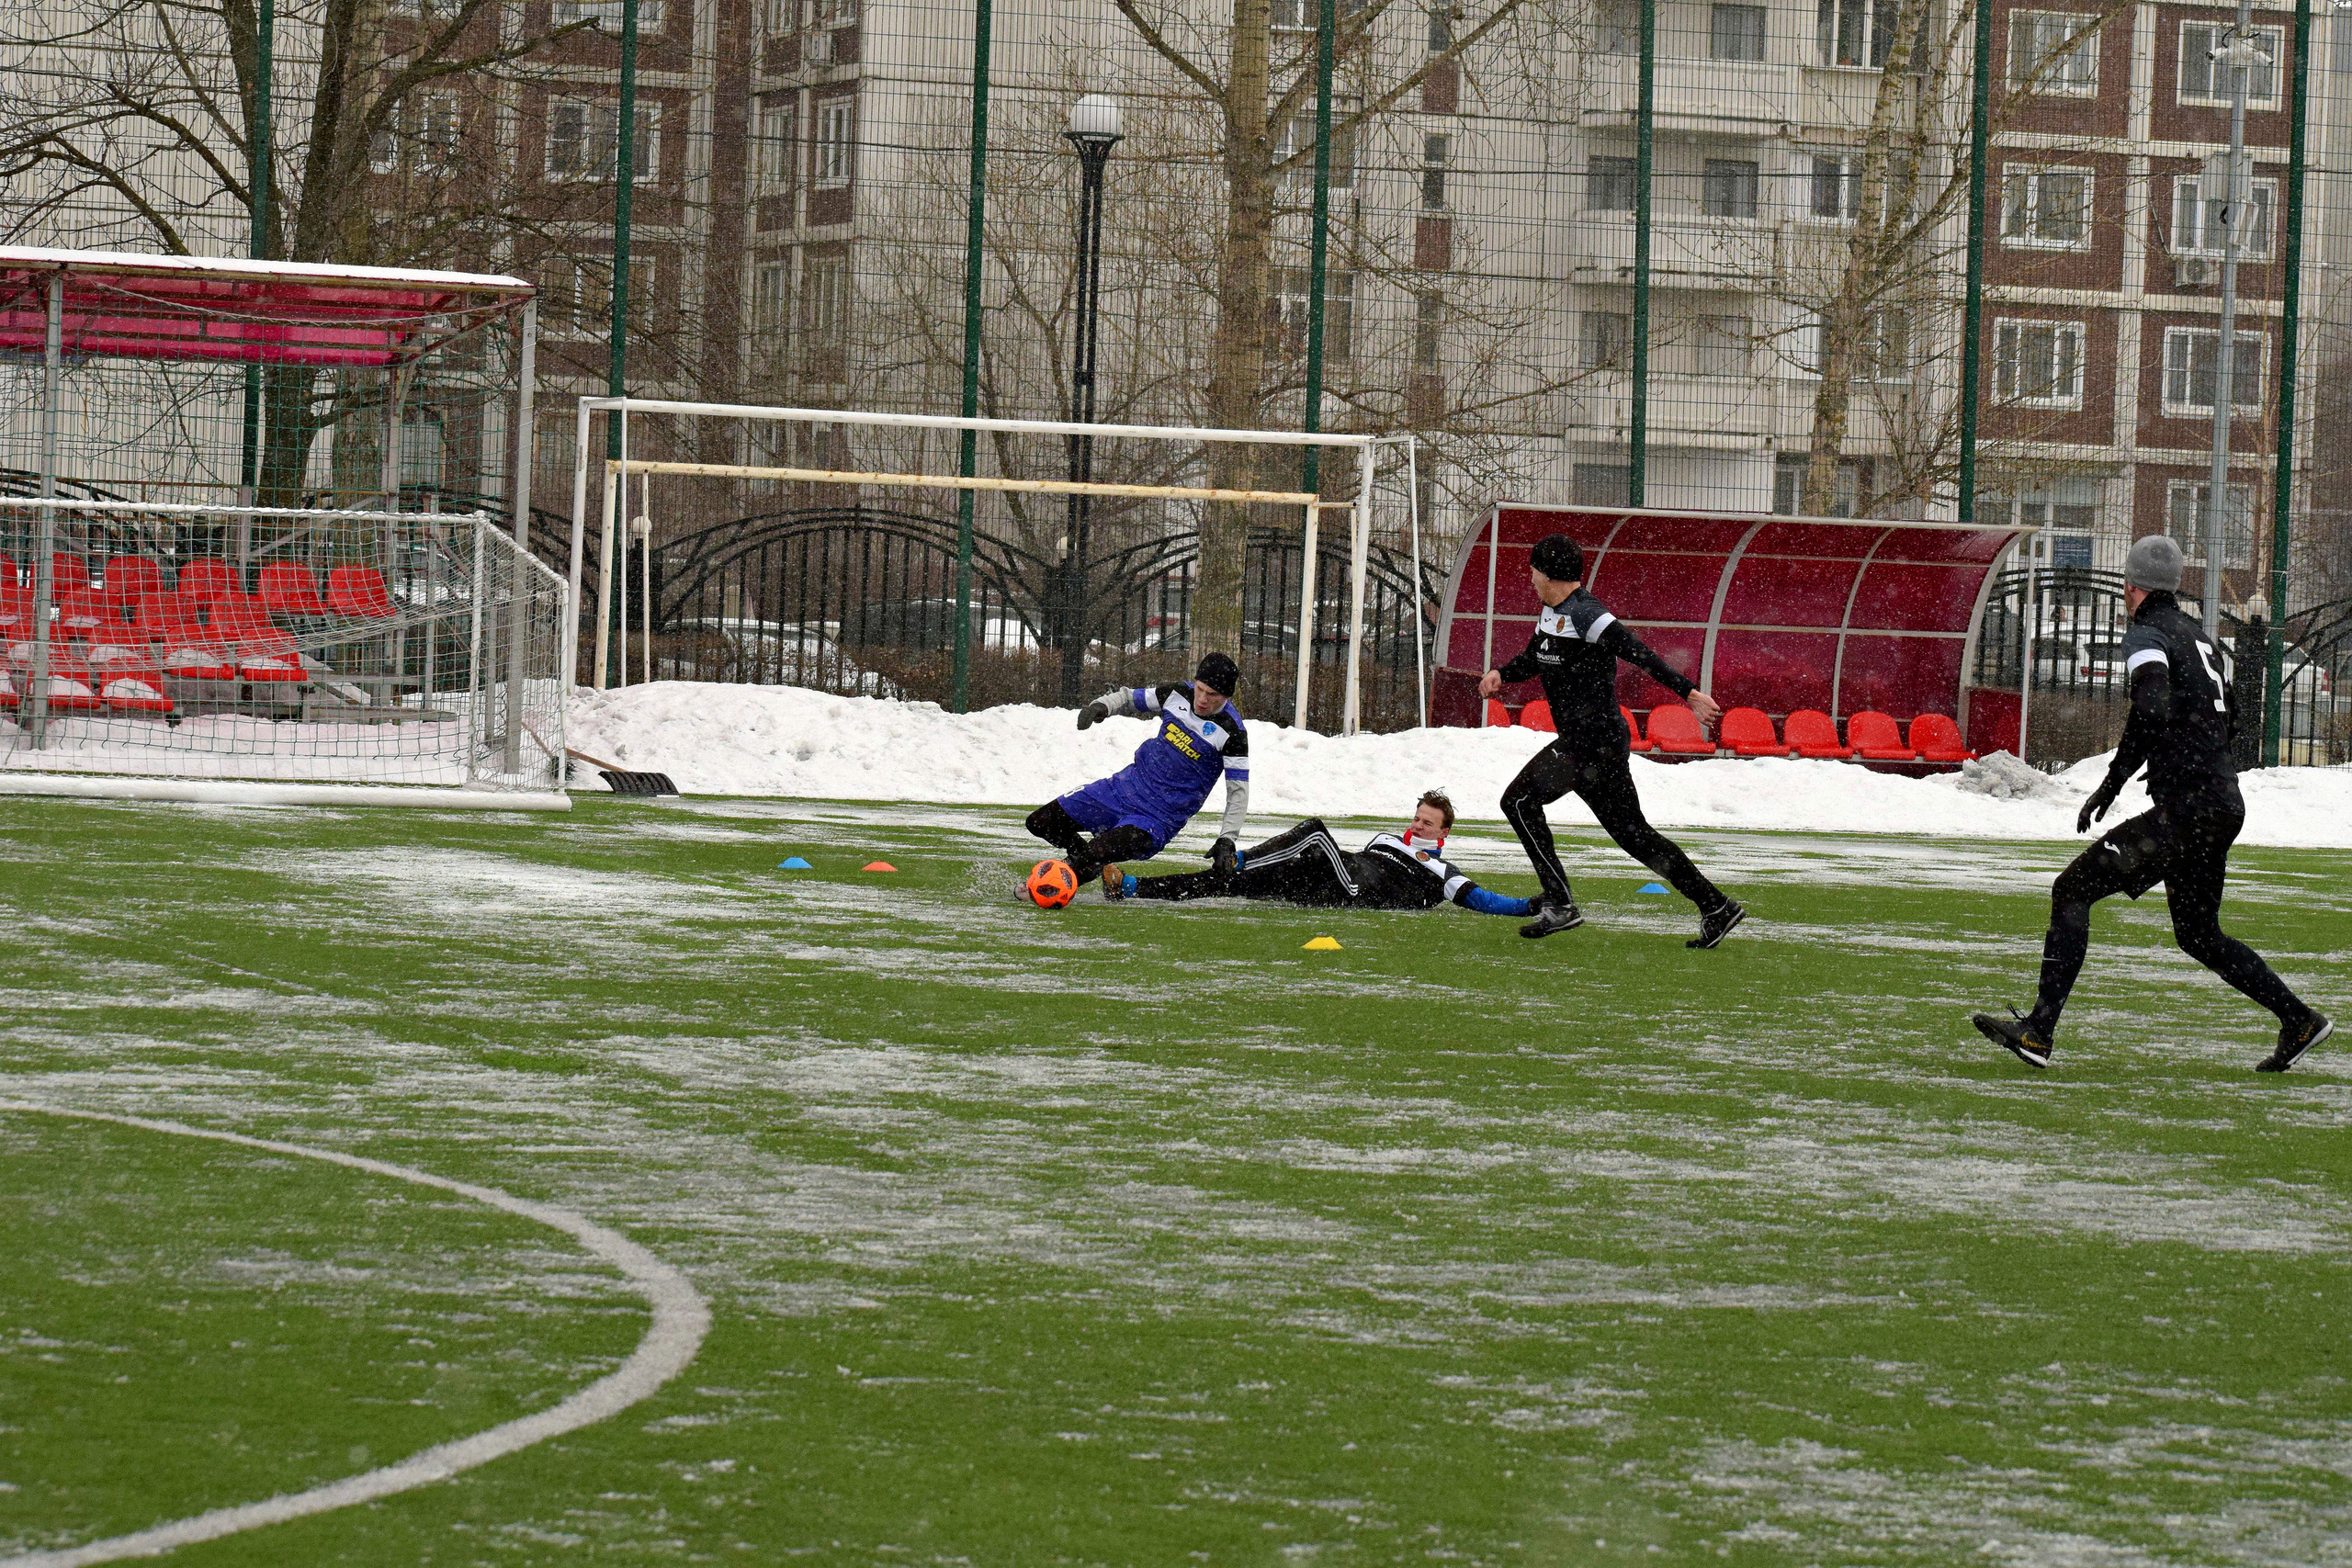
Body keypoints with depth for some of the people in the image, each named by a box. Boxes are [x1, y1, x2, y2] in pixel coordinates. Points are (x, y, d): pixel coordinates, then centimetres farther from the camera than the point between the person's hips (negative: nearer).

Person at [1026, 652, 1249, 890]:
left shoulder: (1232, 733, -17)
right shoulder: (1178, 695, -3)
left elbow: (1238, 790, -14)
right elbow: (1130, 698, 12)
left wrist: (1226, 841, -23)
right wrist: (1101, 705, -9)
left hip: (1162, 816, -6)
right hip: (1128, 786, 6)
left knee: (1096, 855, -30)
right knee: (1039, 822, 6)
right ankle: (1083, 855, 31)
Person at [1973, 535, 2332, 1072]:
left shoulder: (2147, 635, -8)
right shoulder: (2196, 634, 18)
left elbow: (2151, 710, -26)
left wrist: (2112, 783, -21)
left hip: (2186, 807, -9)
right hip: (2225, 806, 9)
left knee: (2073, 891, -8)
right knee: (2199, 935, 23)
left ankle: (2038, 1031, -16)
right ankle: (2299, 1021, 22)